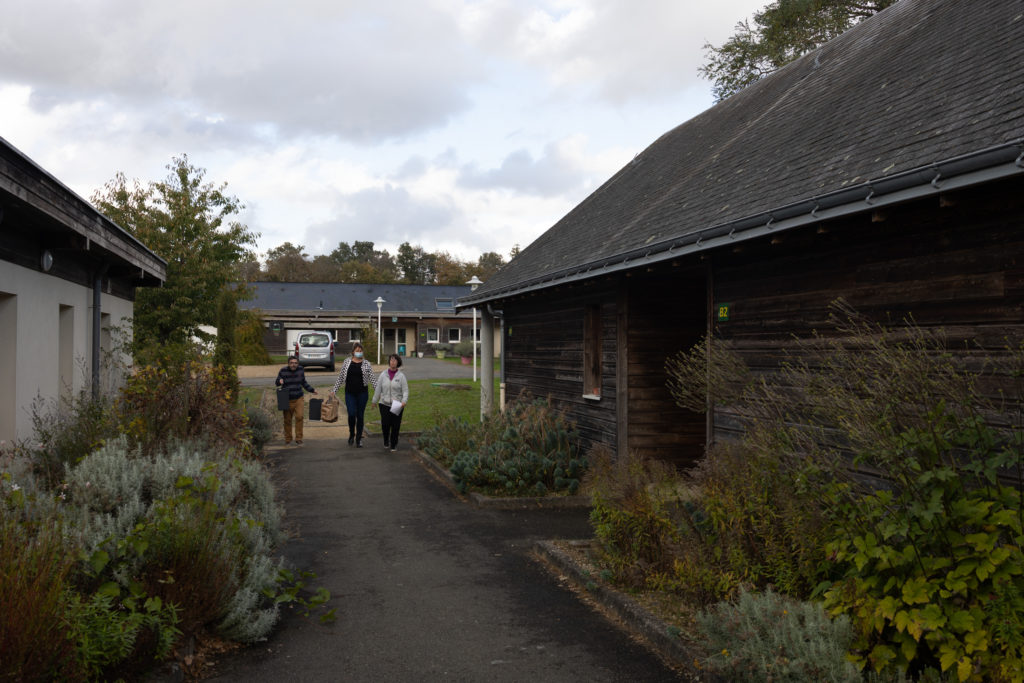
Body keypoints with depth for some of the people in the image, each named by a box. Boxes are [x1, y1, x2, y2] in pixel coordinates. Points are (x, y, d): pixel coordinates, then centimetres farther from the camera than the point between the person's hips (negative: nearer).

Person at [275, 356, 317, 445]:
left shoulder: (300, 370, 2)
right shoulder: (283, 371, -7)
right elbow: (276, 383, 2)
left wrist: (312, 390, 10)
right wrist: (280, 381, -21)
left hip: (299, 399, 1)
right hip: (287, 400, -1)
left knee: (299, 417, -15)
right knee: (287, 420, 5)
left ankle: (298, 438, -7)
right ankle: (288, 439, 21)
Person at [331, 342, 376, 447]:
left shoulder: (366, 364, 2)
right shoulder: (347, 362, 4)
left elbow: (372, 379, 1)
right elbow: (340, 377, 9)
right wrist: (334, 390, 7)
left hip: (362, 393, 0)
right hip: (350, 393, 0)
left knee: (360, 415, 4)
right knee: (351, 414, -12)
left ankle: (359, 439, 15)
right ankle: (351, 434, 14)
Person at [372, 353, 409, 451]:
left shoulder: (401, 376, -2)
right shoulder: (383, 375, 4)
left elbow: (405, 391, -5)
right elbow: (378, 389, 10)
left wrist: (404, 401, -20)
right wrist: (375, 401, 14)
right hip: (384, 404, 1)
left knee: (395, 426, 1)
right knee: (385, 424, -7)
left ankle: (393, 445, 18)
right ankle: (386, 440, 21)